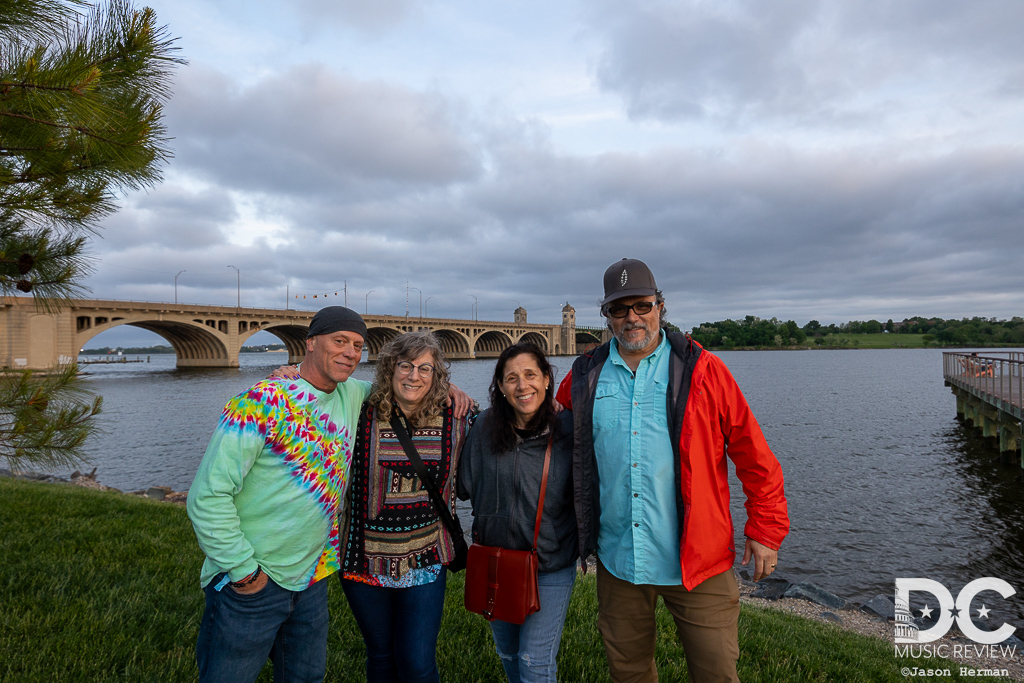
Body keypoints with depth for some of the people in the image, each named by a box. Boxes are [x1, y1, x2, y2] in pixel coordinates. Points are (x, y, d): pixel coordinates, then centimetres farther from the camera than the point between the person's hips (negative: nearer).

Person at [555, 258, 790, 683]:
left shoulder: (701, 370, -5)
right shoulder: (586, 376, 3)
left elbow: (753, 455, -2)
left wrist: (765, 530, -1)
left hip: (697, 560, -2)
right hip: (617, 560, 3)